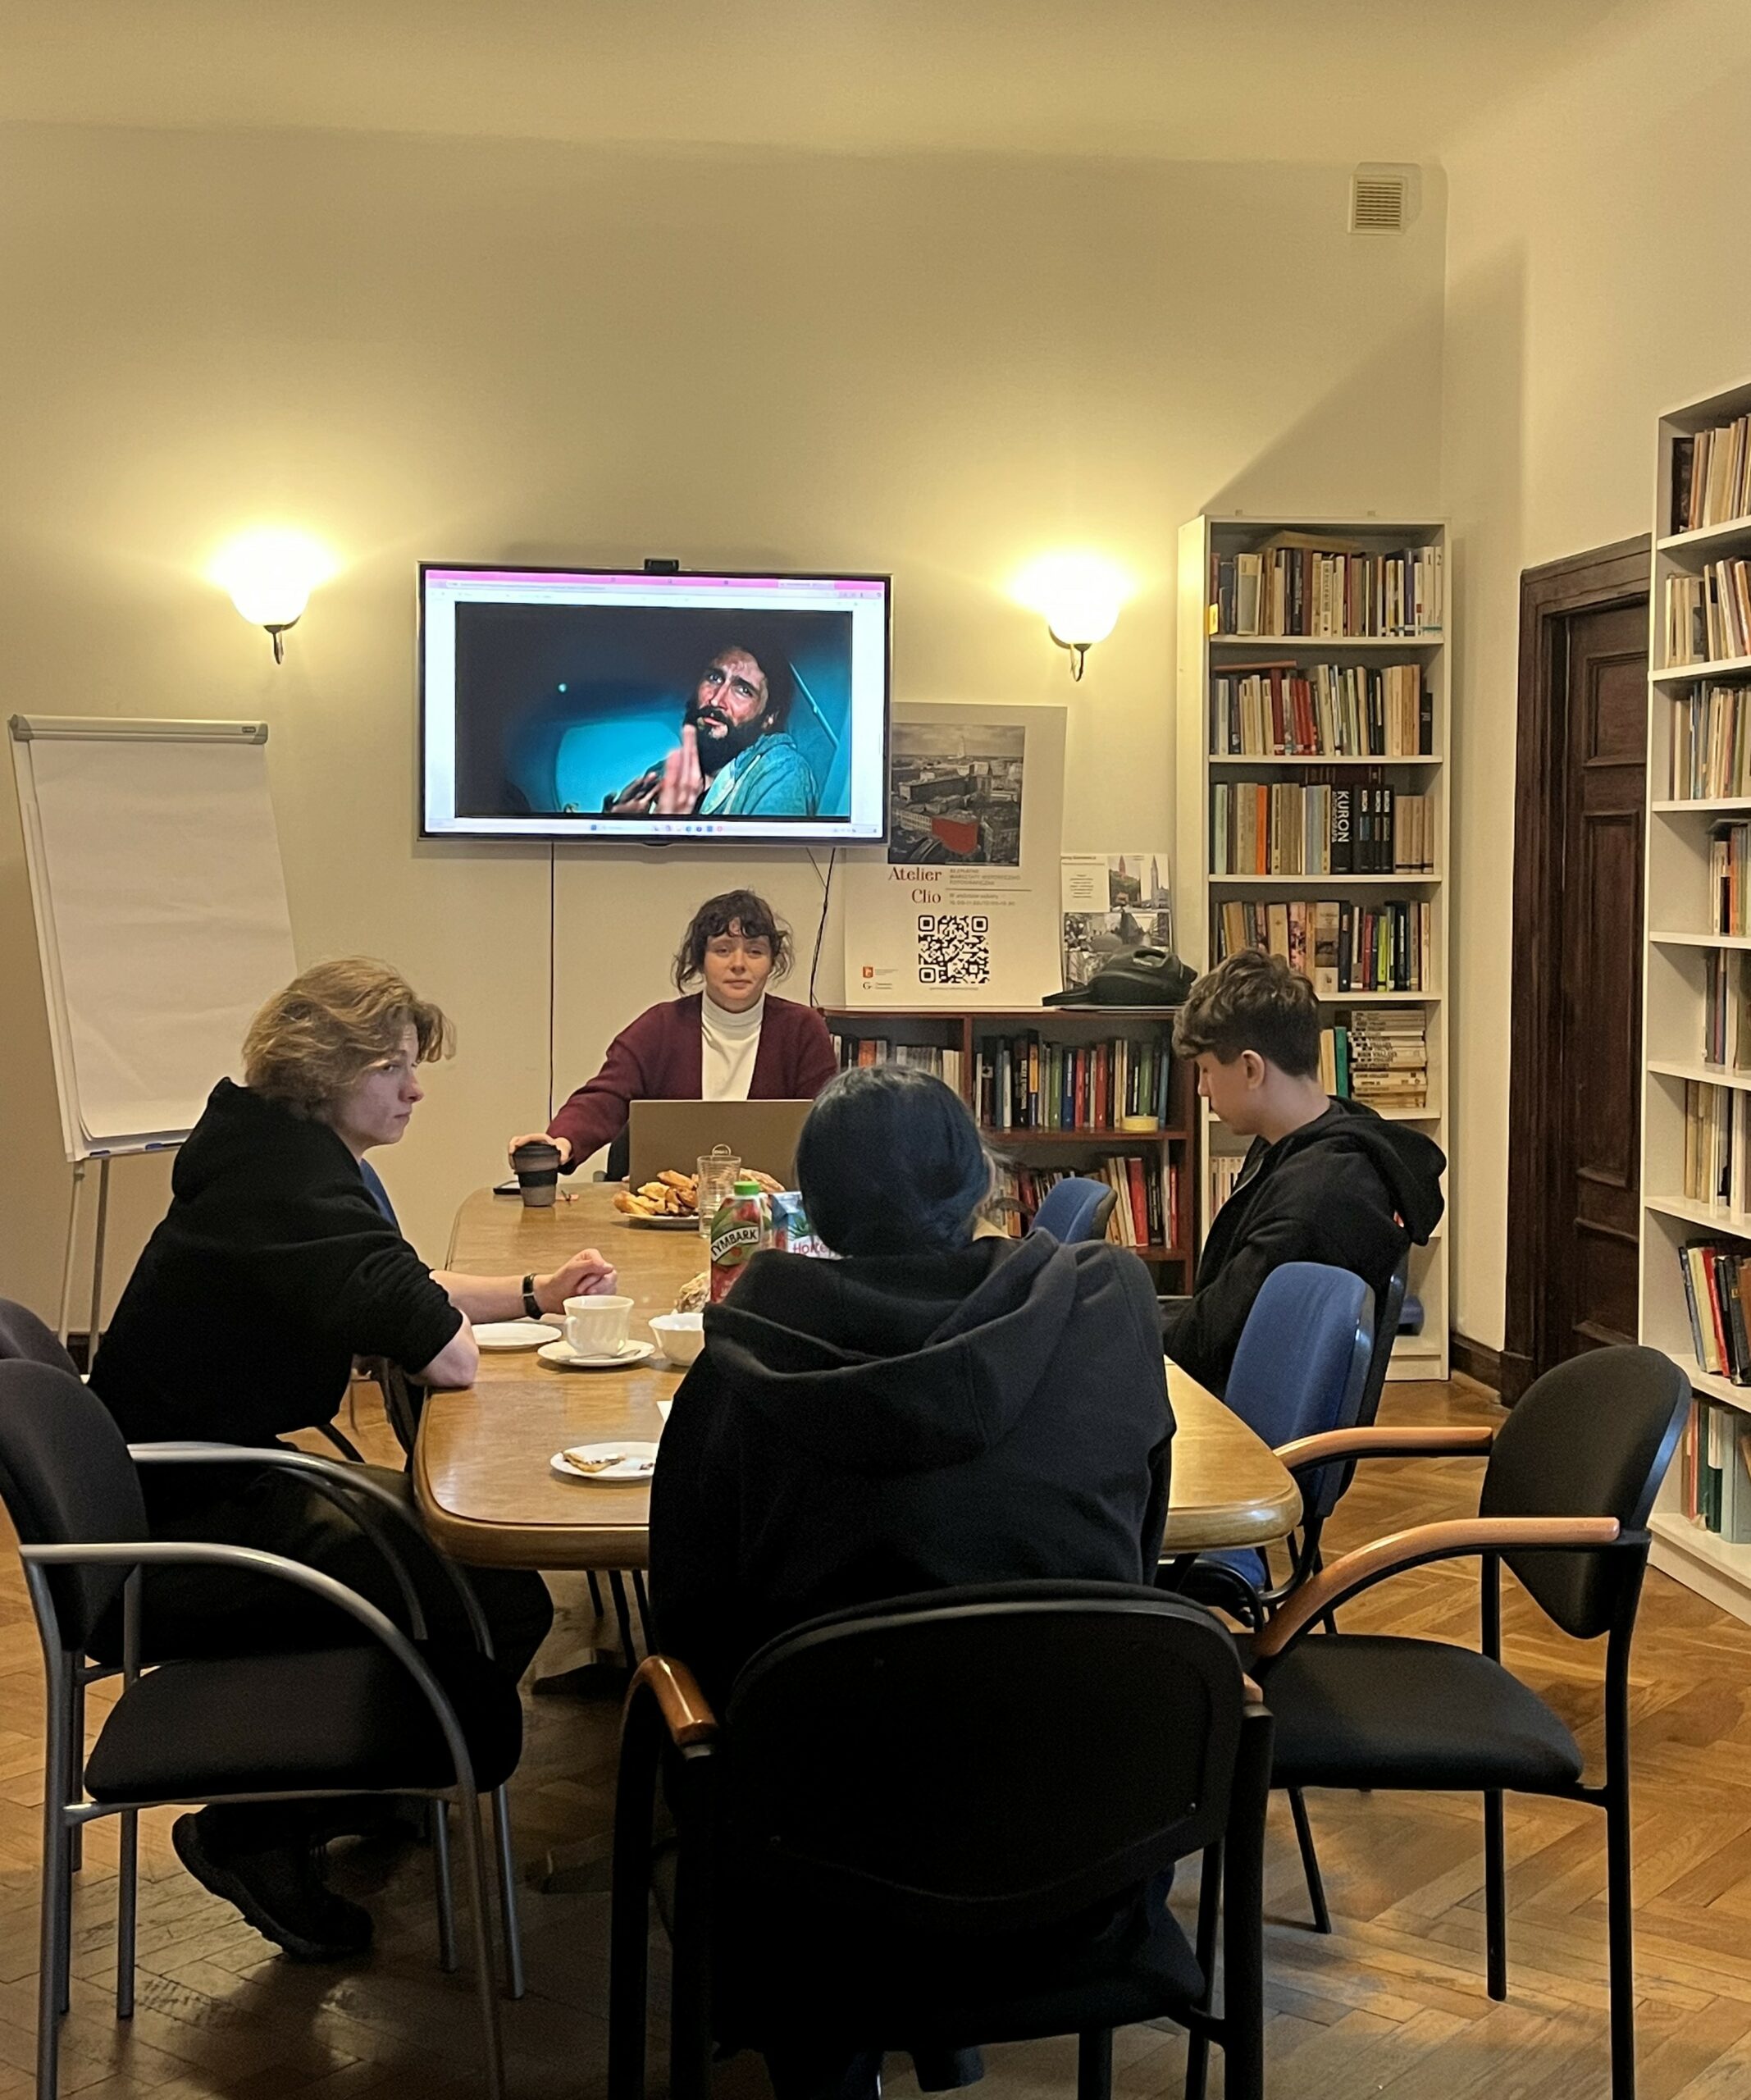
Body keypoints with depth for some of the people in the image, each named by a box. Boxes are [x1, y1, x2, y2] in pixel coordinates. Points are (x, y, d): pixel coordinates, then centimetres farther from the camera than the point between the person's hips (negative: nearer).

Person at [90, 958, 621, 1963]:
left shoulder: (282, 1150, 11)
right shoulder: (296, 1183, -22)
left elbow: (401, 1289, 24)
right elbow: (451, 1358, -31)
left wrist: (536, 1294, 12)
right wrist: (443, 1324, -7)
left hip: (202, 1493, 11)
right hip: (195, 1534, -11)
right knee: (502, 1606, -16)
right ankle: (258, 1834, -1)